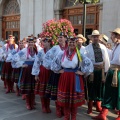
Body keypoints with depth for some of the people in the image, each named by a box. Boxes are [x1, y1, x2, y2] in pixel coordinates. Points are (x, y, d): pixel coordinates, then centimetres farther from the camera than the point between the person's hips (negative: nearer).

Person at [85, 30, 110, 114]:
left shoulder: (103, 47, 4)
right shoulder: (87, 48, -5)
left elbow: (106, 59, 4)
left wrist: (107, 71, 1)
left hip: (101, 70, 3)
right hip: (91, 70, -3)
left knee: (100, 88, 13)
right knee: (91, 88, 8)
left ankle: (98, 106, 31)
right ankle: (90, 107, 24)